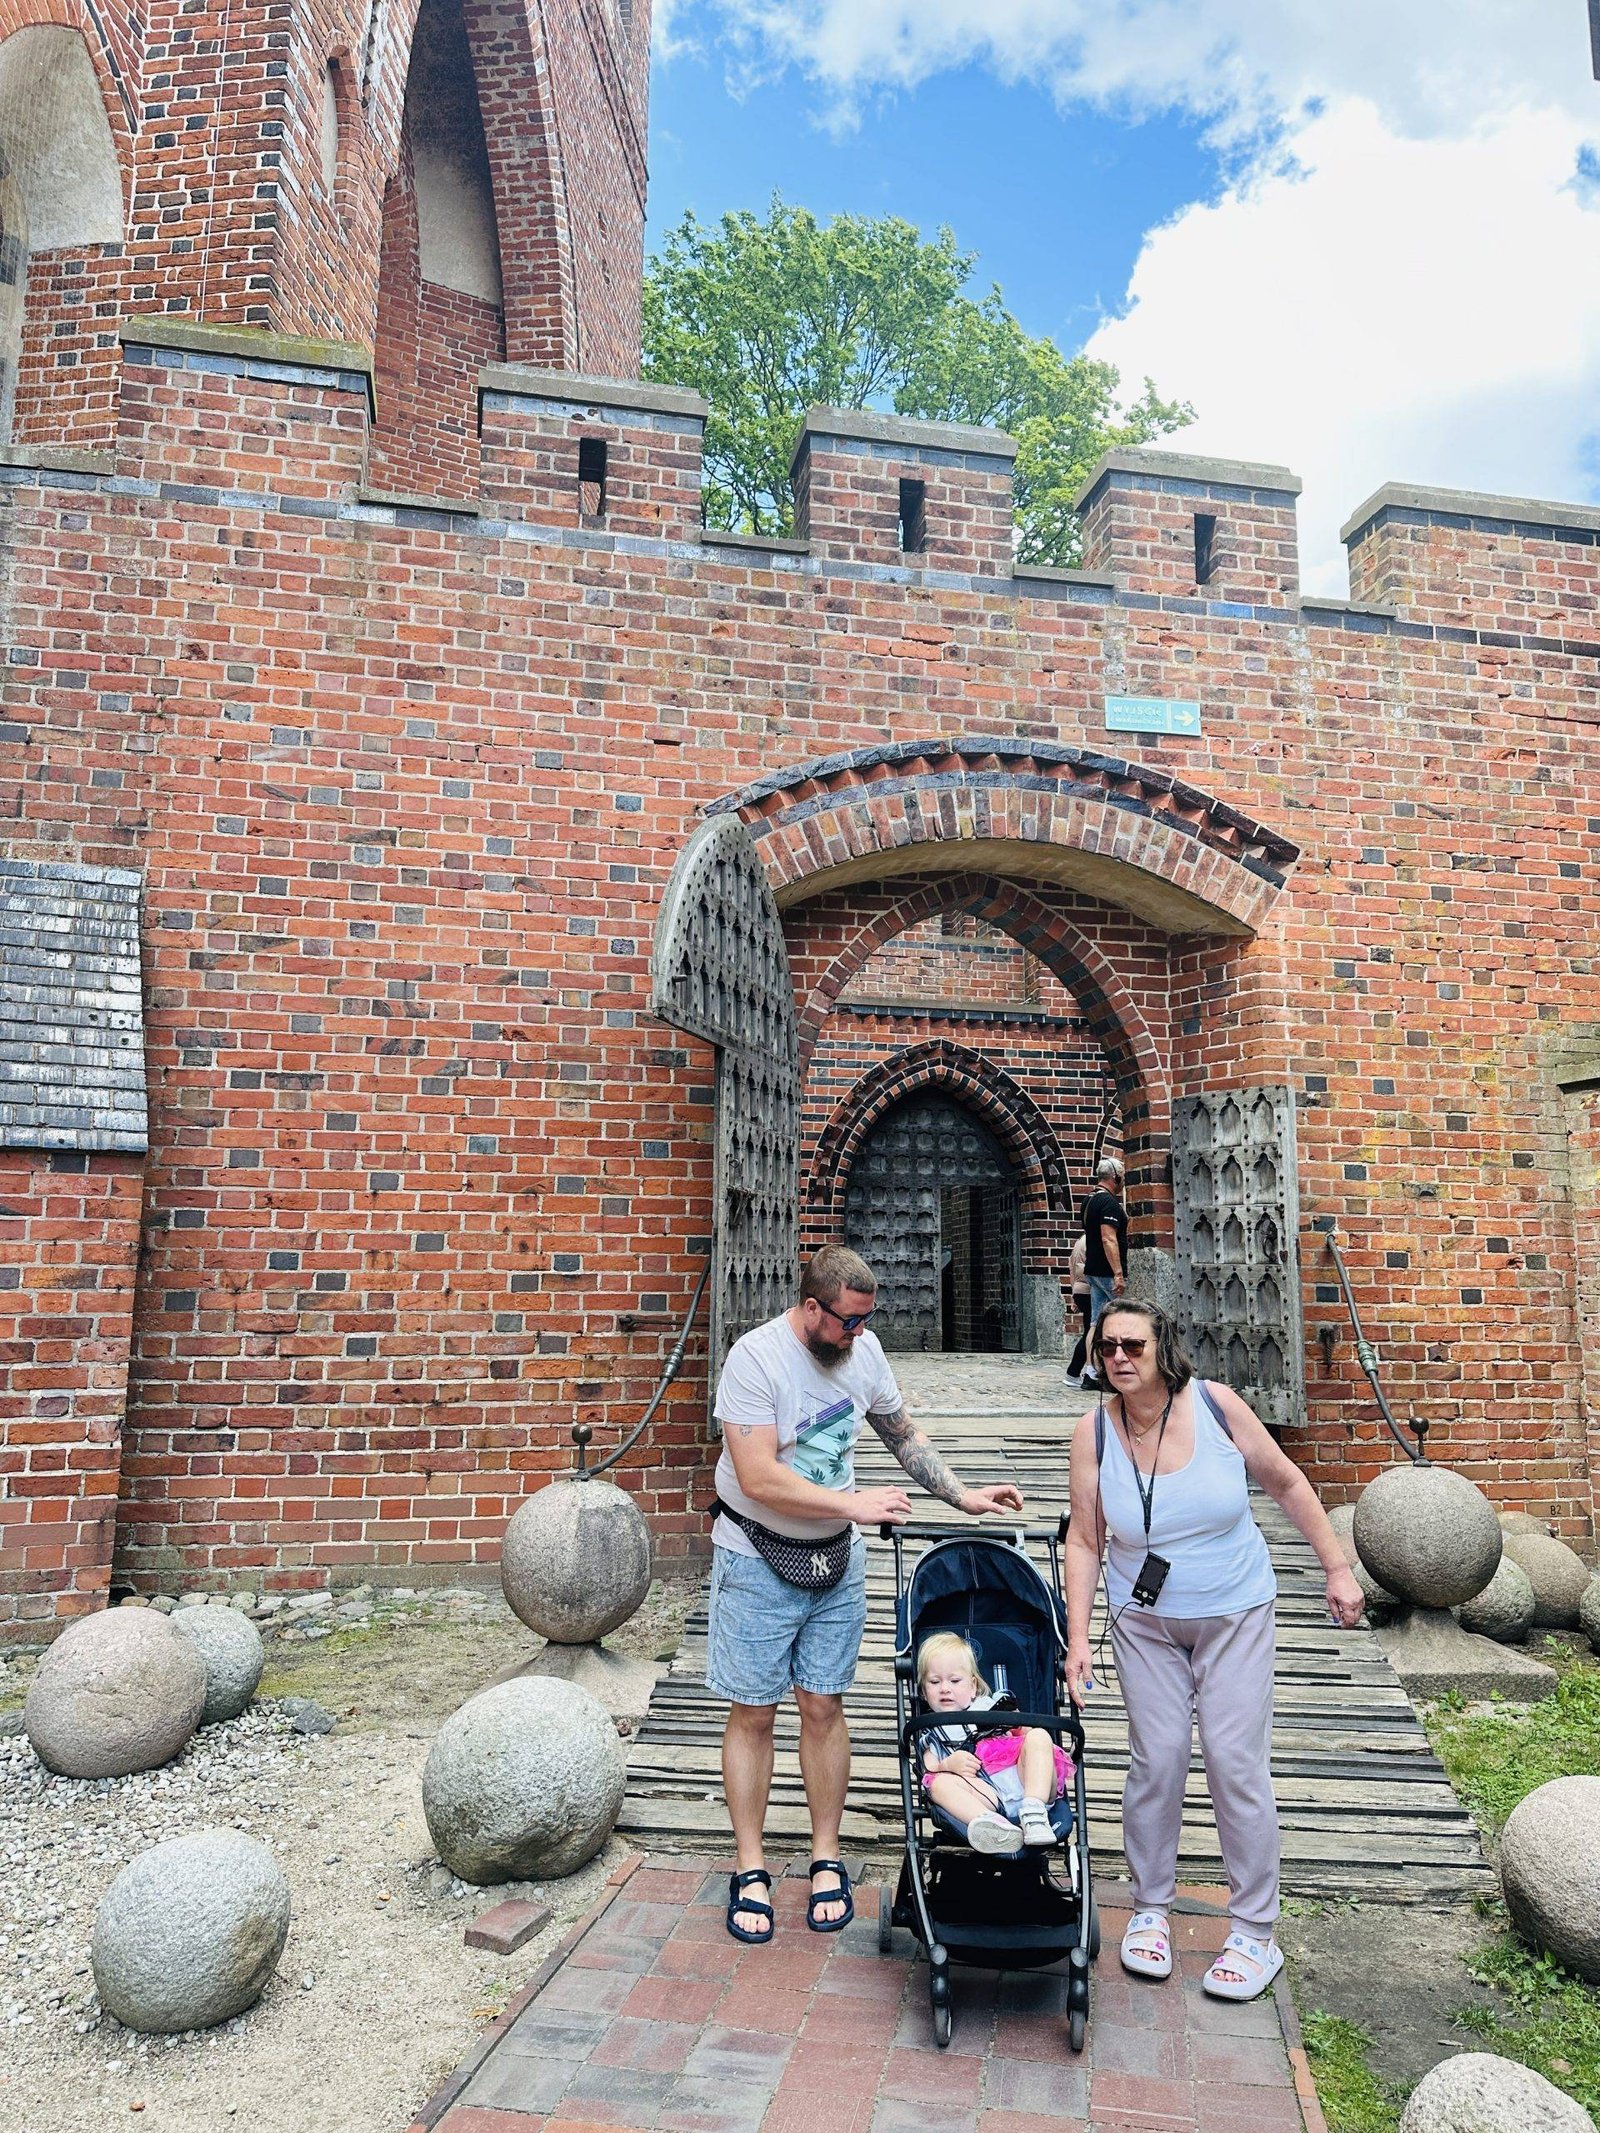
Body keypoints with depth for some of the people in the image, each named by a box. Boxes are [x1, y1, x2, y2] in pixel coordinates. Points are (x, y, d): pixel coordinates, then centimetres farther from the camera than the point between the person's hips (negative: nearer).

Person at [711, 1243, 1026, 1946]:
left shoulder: (862, 1350, -4)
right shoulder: (755, 1357, -22)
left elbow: (903, 1434, 12)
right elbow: (758, 1478, -27)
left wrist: (964, 1497, 6)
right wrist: (855, 1503, -24)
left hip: (837, 1559, 4)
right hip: (758, 1562, -4)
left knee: (823, 1707, 10)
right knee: (753, 1713, 6)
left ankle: (825, 1859, 24)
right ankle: (750, 1868, 21)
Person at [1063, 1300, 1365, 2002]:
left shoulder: (1215, 1405, -17)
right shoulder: (1094, 1432, -14)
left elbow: (1287, 1483, -3)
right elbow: (1084, 1539, -7)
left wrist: (1338, 1569, 0)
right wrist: (1077, 1637, -11)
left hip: (1235, 1615, -1)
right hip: (1145, 1621, 1)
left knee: (1235, 1761, -2)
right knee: (1157, 1759, 2)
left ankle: (1255, 1935, 15)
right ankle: (1150, 1910, 24)